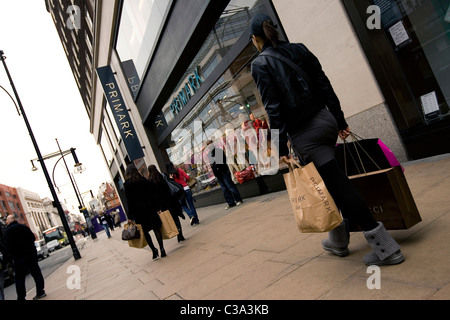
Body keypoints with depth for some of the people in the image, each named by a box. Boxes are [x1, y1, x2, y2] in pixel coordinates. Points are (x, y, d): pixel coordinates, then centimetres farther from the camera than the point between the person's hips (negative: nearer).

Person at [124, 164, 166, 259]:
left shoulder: (127, 184, -4)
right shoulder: (144, 180, 6)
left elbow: (129, 201, -6)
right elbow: (151, 195, 6)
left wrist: (130, 216, -3)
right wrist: (156, 208, 12)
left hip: (138, 211, -2)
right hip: (150, 207, 3)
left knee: (145, 231, 7)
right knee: (156, 228, 3)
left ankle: (154, 249, -4)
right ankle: (162, 249, 1)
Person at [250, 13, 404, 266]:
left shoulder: (260, 64, -5)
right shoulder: (298, 49, 10)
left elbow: (273, 107, -12)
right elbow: (325, 86, 9)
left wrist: (281, 145, -10)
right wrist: (340, 121, 13)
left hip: (304, 133, -7)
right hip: (325, 120, 7)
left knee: (338, 185, -2)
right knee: (330, 182, 19)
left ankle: (386, 248, 3)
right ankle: (339, 241, 32)